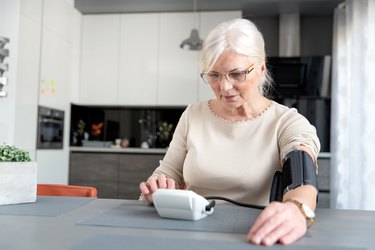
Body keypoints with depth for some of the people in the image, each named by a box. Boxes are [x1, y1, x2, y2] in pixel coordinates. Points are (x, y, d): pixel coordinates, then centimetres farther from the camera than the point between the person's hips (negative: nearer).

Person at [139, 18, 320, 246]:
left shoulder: (288, 123, -4)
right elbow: (168, 173, 11)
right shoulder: (193, 116, 7)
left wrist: (296, 209, -46)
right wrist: (156, 190, -14)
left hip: (254, 238, -2)